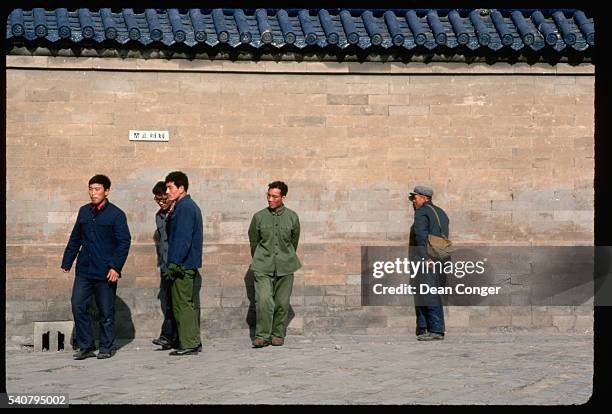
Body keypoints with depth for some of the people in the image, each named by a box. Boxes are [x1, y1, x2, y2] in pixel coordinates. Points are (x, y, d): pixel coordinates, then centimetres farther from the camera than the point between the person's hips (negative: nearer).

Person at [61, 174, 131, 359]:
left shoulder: (116, 214, -5)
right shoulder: (84, 211, 11)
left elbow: (124, 242, -7)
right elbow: (75, 239, 19)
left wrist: (116, 267, -14)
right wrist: (67, 262, 17)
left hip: (105, 273, -5)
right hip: (84, 270, 5)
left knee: (106, 312, 3)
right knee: (78, 306, -2)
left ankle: (106, 348, 15)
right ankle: (86, 346, 9)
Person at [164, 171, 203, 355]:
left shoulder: (184, 208, -14)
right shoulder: (190, 206, 18)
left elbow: (183, 239, -22)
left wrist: (174, 263, -23)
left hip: (182, 264, -10)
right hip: (188, 265, 10)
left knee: (182, 304, -6)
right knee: (188, 304, 14)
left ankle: (188, 344, -3)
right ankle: (194, 342, 19)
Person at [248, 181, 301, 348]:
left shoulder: (292, 217, 3)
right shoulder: (259, 217, 0)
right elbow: (253, 241, 12)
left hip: (285, 266, 1)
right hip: (263, 266, -1)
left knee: (282, 303, 4)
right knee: (264, 300, -16)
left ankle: (278, 334, 18)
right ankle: (262, 336, -9)